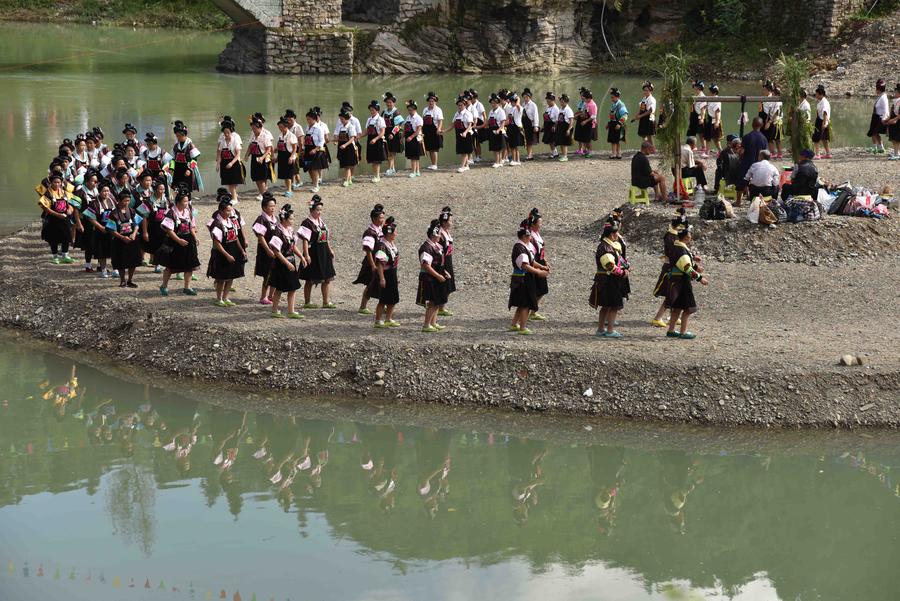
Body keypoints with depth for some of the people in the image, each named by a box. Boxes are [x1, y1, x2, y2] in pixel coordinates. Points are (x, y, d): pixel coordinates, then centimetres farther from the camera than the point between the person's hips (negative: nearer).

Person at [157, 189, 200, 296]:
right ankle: (164, 286, 20)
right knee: (170, 266, 3)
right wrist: (179, 240, -20)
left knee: (190, 266, 6)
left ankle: (187, 287, 18)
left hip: (187, 241, 6)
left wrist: (195, 238, 1)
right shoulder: (172, 213, -14)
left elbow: (192, 226, 15)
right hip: (174, 242, -6)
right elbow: (169, 230, -17)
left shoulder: (188, 212, 6)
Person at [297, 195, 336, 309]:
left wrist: (330, 250, 17)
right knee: (310, 280, 3)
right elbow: (305, 240, -18)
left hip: (324, 253, 8)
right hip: (313, 253, -8)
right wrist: (306, 255, -22)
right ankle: (307, 302, 15)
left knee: (327, 278, 6)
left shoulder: (321, 221, 11)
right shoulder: (307, 223, -14)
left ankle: (326, 302, 12)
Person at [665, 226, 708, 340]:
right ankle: (683, 333, 2)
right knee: (688, 308, -2)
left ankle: (670, 331, 22)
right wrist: (699, 278, -20)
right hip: (681, 281, -10)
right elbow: (687, 268, -25)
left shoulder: (676, 246, 10)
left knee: (677, 307, 17)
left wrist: (695, 267, 25)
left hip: (676, 280, 10)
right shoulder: (681, 250, -22)